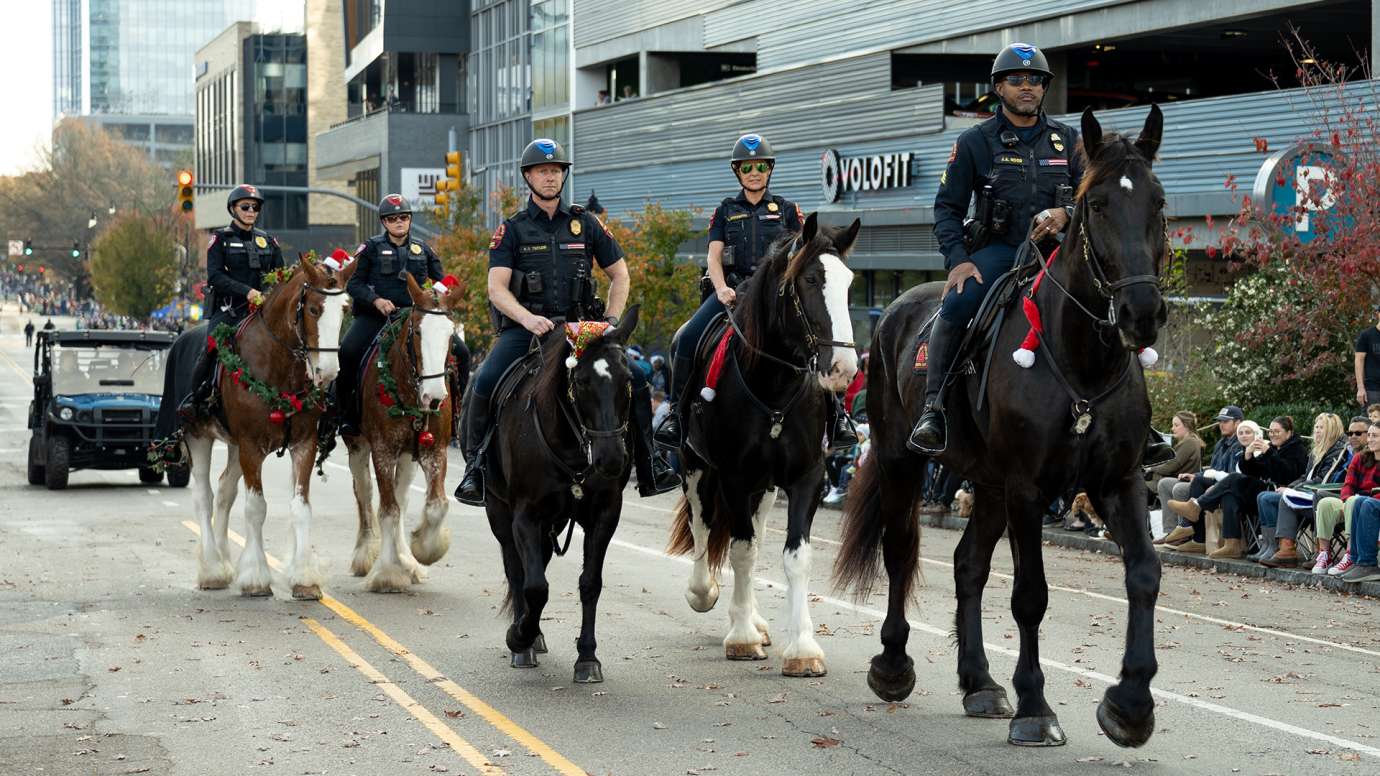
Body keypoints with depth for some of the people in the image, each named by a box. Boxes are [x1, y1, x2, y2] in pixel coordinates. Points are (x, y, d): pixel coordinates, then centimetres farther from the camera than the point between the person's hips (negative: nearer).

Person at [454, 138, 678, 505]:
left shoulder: (585, 224, 11)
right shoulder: (512, 229, 4)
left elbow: (619, 275, 18)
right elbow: (496, 288, -7)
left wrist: (611, 322, 3)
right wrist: (527, 318, -25)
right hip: (524, 329, -2)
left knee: (635, 378, -14)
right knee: (486, 382, -28)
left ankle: (650, 469, -2)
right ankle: (476, 468, -11)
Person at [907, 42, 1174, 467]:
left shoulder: (1066, 139, 11)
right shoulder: (975, 141, 4)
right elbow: (947, 206, 3)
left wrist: (1064, 214, -16)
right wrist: (958, 260, -13)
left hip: (1056, 250, 3)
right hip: (997, 250, -2)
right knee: (956, 306, -32)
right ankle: (933, 412, -26)